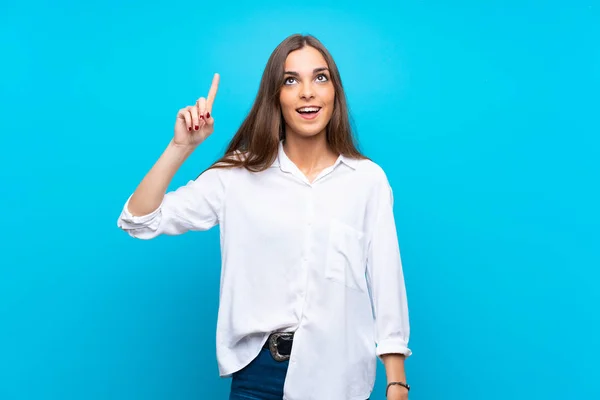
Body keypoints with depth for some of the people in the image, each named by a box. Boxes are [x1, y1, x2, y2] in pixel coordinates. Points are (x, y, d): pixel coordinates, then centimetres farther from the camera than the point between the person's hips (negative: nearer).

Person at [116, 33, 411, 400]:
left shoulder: (369, 179, -5)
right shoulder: (239, 175, -4)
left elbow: (386, 283, -3)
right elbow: (140, 221, -5)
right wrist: (181, 147, -16)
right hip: (259, 370, 1)